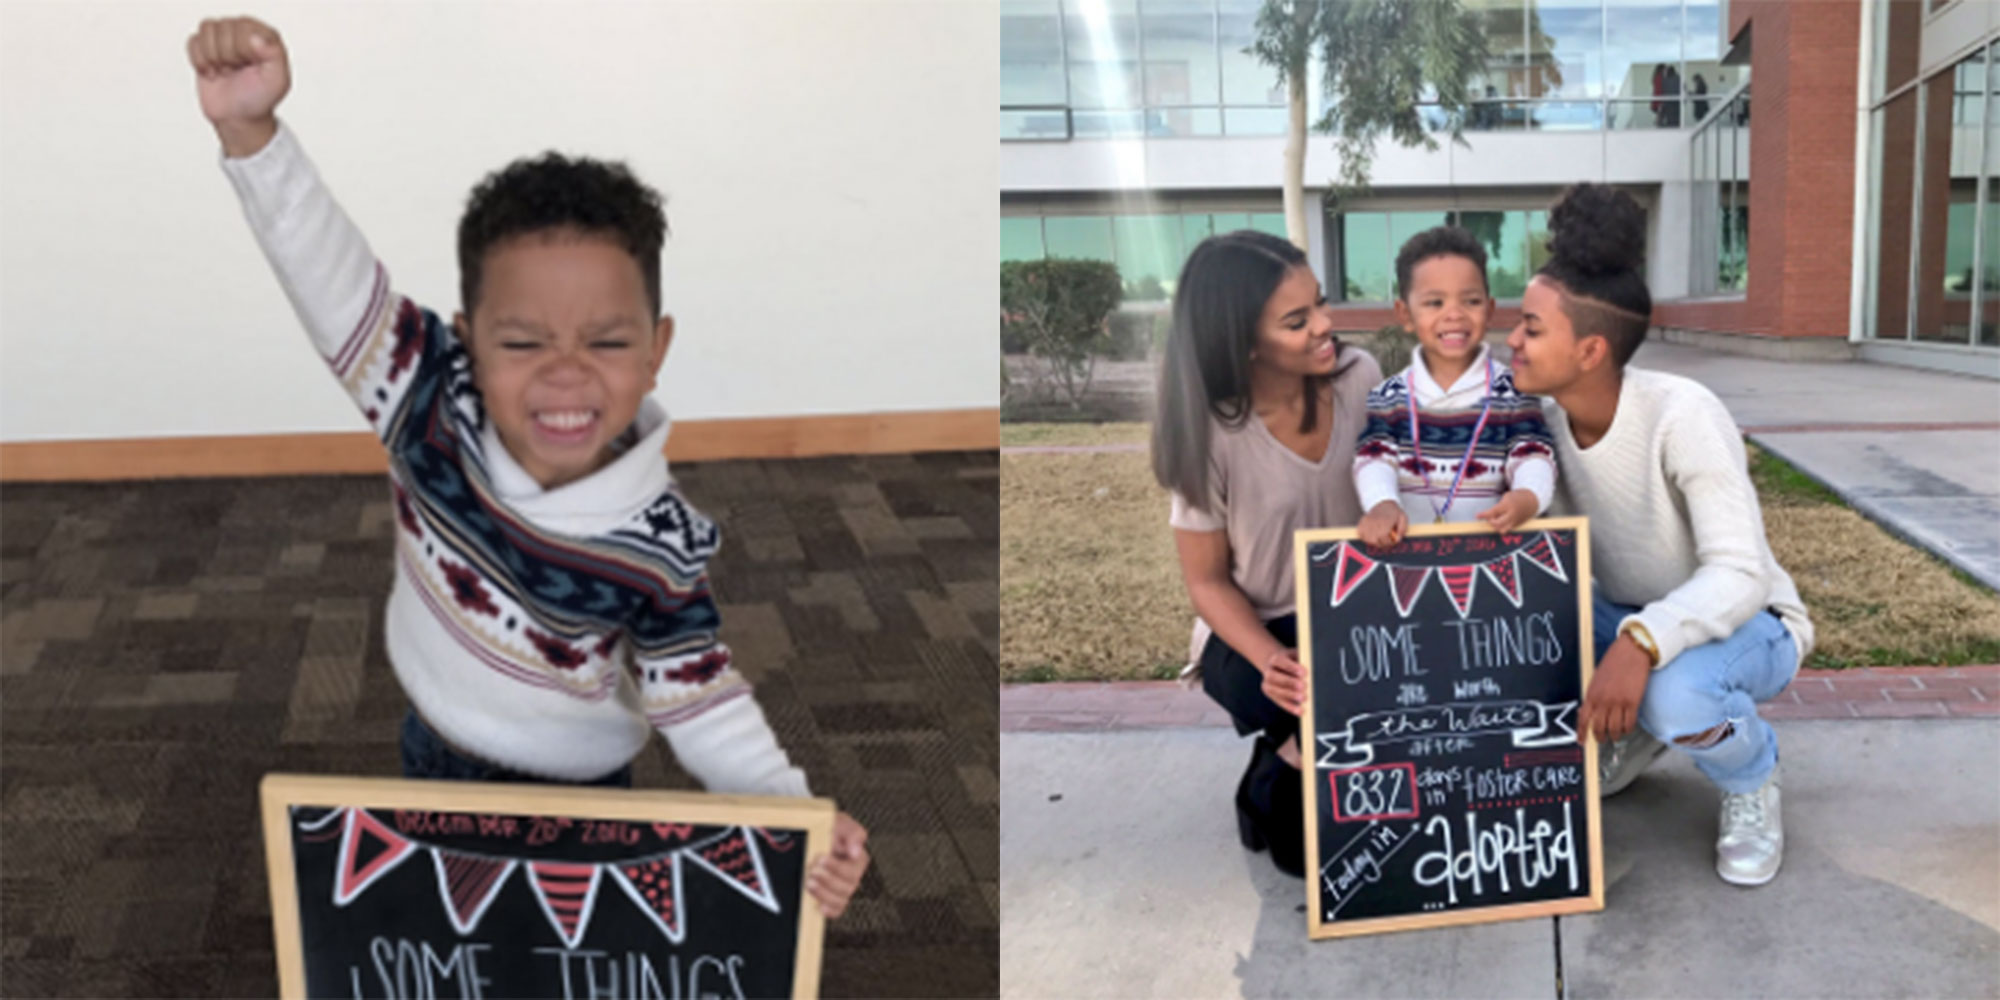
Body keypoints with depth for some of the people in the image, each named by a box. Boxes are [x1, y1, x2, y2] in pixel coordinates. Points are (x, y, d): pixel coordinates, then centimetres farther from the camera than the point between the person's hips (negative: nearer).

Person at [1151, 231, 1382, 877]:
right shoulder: (1212, 435, -20)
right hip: (1258, 629, -4)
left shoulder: (1359, 377, -11)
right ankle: (1276, 791, 3)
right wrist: (1273, 660, -27)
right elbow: (1208, 582, -10)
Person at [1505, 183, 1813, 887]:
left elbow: (1739, 575, -35)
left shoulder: (1682, 415, -31)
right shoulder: (1546, 416, -13)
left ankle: (1752, 780, -1)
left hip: (1741, 622, -6)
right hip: (1624, 618, 6)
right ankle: (1634, 733, 12)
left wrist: (1641, 642, -50)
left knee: (1677, 692, -39)